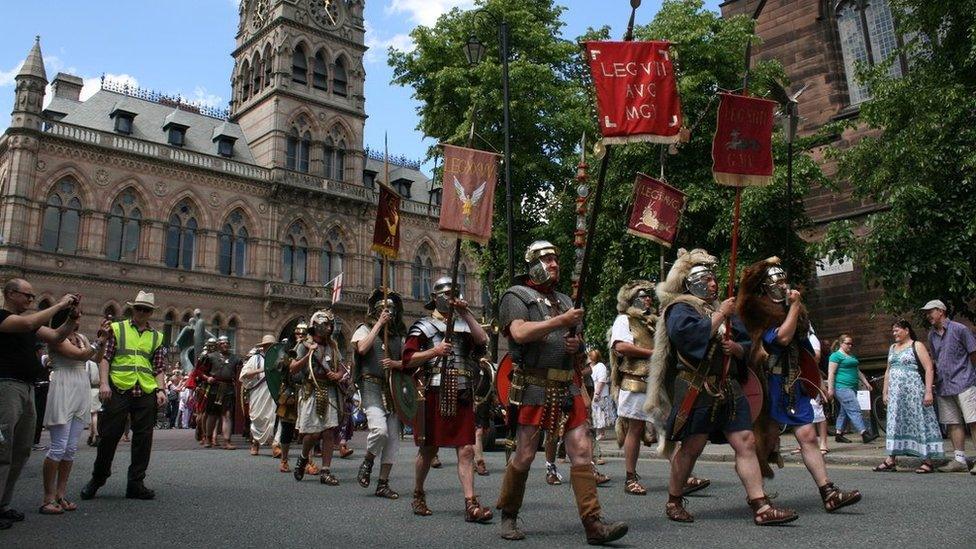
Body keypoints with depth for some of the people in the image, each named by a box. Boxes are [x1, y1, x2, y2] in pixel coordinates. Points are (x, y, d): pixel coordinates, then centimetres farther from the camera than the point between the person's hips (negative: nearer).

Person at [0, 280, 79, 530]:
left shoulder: (29, 321, 19)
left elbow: (56, 336, 15)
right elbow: (28, 324, -23)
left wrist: (72, 317, 1)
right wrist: (59, 305, -15)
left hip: (28, 388, 9)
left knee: (21, 451, 10)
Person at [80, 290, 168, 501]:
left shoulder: (157, 337, 15)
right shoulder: (117, 328, 8)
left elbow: (159, 367, 13)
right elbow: (105, 357, 2)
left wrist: (160, 390, 0)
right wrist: (104, 383, -9)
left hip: (146, 393, 3)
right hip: (118, 389, -2)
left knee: (143, 439, 4)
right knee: (109, 435, 2)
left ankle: (136, 484, 13)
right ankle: (97, 479, 22)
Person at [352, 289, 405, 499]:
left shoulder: (398, 334, 17)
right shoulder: (365, 329, 5)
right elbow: (362, 349, -16)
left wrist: (396, 364, -9)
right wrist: (379, 324, -12)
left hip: (394, 389, 5)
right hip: (371, 385, -5)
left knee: (393, 437, 2)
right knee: (379, 429, -23)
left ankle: (383, 483, 12)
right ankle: (367, 462, 7)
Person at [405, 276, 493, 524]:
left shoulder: (464, 325, 15)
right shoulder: (423, 326, 5)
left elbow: (482, 341, -5)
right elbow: (408, 359, -4)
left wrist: (466, 313, -10)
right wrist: (435, 351, -16)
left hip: (462, 396, 3)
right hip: (434, 394, -2)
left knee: (466, 450, -4)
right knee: (428, 449, 9)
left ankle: (471, 504, -4)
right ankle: (418, 496, 28)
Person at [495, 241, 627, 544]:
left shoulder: (565, 300, 21)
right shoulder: (516, 296, 0)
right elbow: (520, 333, -18)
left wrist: (577, 344, 4)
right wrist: (562, 321, -17)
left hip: (567, 389, 6)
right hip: (534, 389, -5)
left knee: (582, 452, -3)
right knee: (524, 456, 3)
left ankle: (593, 524, -1)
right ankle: (508, 516, 23)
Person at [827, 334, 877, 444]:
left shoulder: (852, 356, 23)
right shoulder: (836, 355, -6)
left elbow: (858, 371, 28)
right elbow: (831, 373, -12)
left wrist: (866, 383, 19)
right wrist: (830, 389, -17)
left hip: (852, 387, 9)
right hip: (842, 387, -9)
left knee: (844, 412, 10)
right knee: (854, 410, -15)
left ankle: (839, 434, 15)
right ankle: (864, 434, -19)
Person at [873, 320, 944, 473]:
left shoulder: (917, 346, -2)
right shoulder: (892, 348, 18)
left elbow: (929, 369, -9)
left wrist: (928, 391, -17)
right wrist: (885, 391, 15)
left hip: (914, 392, -6)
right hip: (896, 394, 6)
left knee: (920, 423, -3)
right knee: (895, 424, 5)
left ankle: (928, 461, 3)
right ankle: (890, 460, 6)